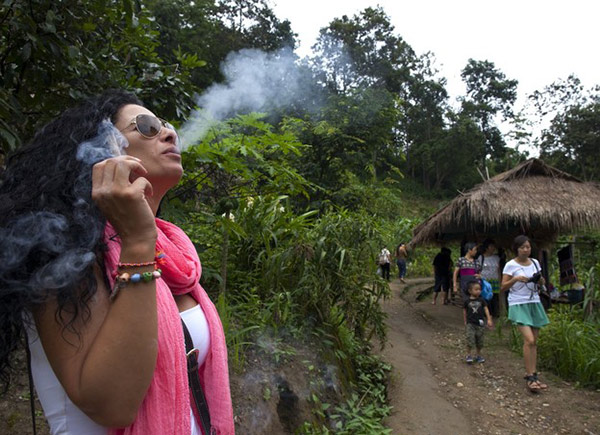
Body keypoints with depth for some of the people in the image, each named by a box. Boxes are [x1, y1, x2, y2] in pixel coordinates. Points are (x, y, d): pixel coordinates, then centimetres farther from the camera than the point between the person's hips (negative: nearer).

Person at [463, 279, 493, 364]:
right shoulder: (467, 301, -1)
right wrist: (465, 322, 8)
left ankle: (478, 355, 25)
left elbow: (486, 309, 1)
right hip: (470, 324, -2)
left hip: (480, 323, 2)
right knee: (470, 340, -11)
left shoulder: (482, 300, 2)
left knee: (479, 341, 9)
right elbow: (464, 311, 8)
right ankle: (468, 355, 3)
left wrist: (489, 319, -9)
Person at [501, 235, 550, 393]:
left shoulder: (535, 262, 8)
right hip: (518, 305, -6)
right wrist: (515, 279, -21)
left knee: (534, 341, 7)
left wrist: (540, 279, -3)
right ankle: (530, 377, -9)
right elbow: (503, 287, -7)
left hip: (534, 303, 6)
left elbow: (541, 283, 20)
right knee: (529, 340, -16)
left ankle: (532, 374, 17)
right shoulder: (510, 265, -7)